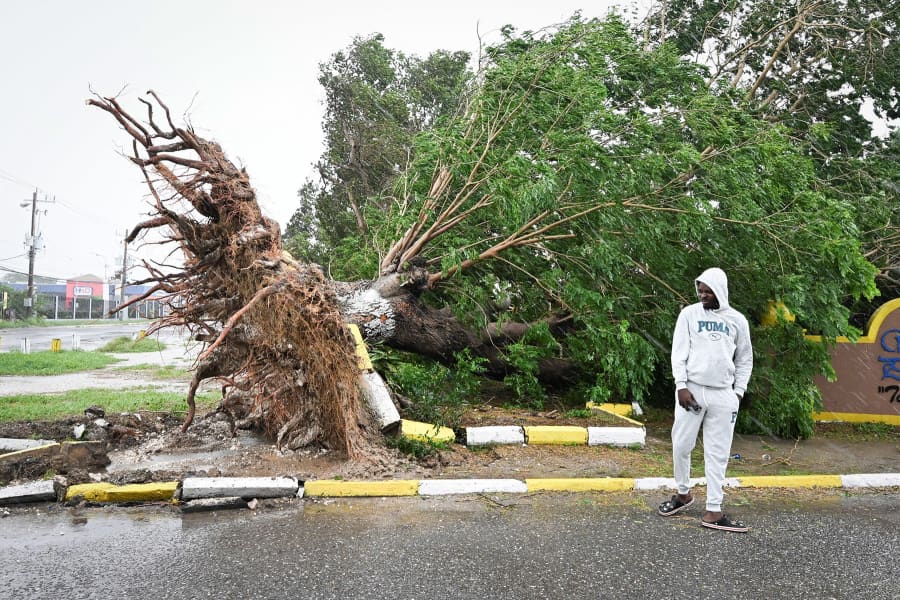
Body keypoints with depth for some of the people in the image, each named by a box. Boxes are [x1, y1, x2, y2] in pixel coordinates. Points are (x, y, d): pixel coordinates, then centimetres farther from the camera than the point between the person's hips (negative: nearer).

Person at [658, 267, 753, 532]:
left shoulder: (737, 320, 8)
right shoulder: (689, 314, 2)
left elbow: (745, 359, 14)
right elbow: (679, 352, -1)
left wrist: (739, 391, 5)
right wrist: (681, 385, -10)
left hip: (723, 394, 1)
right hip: (692, 389, -1)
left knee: (718, 453, 2)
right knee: (682, 445, 1)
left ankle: (713, 511, 7)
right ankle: (683, 493, 25)